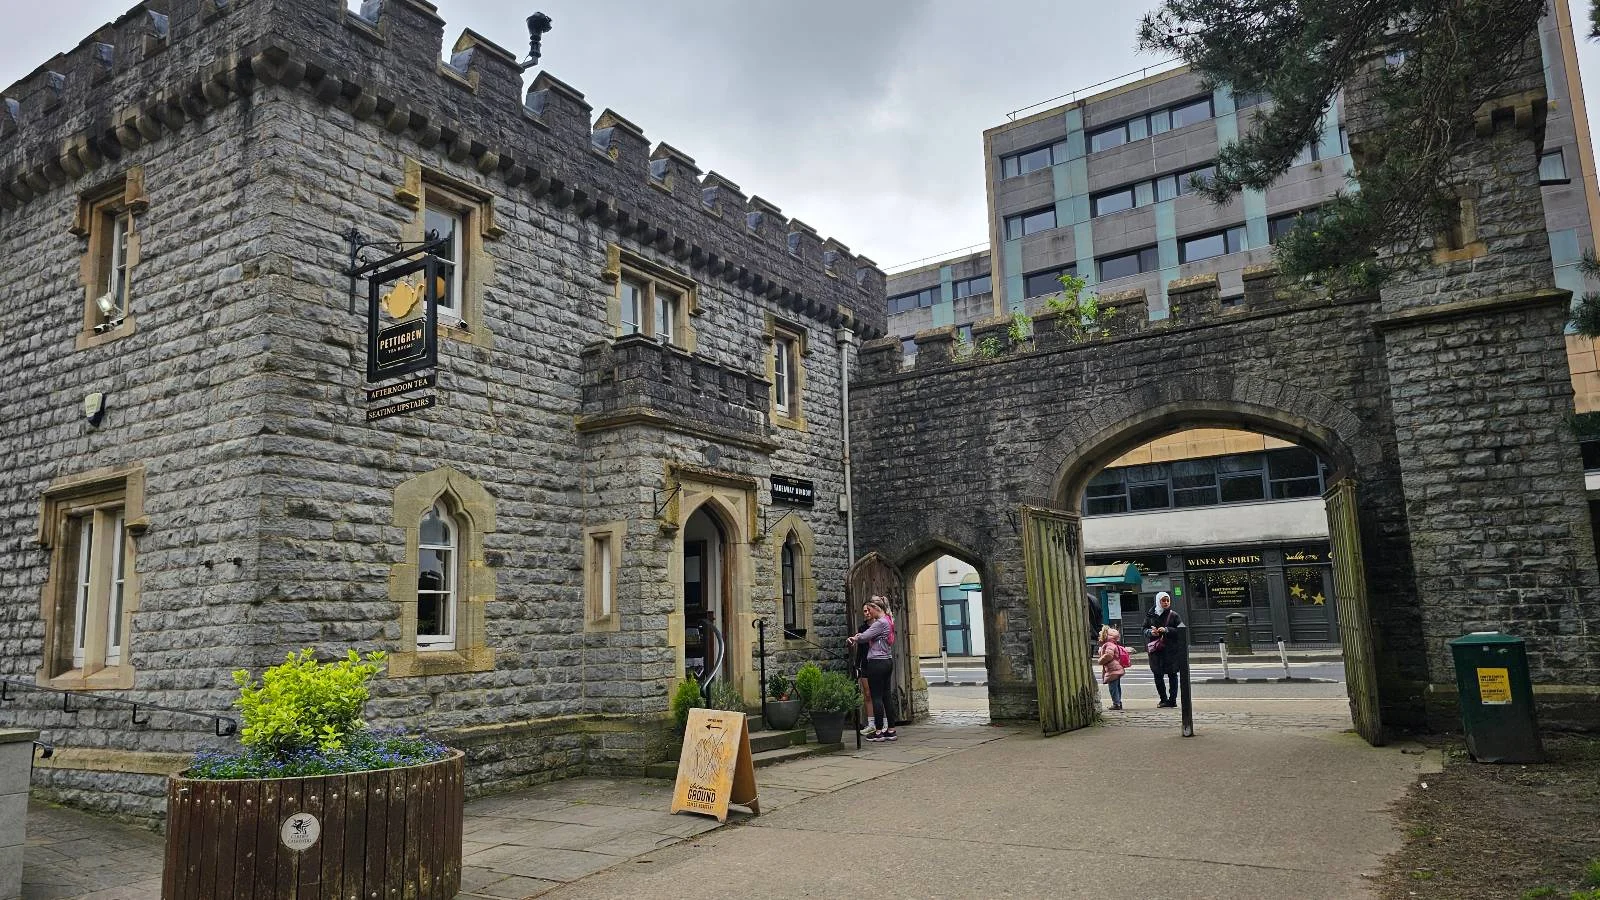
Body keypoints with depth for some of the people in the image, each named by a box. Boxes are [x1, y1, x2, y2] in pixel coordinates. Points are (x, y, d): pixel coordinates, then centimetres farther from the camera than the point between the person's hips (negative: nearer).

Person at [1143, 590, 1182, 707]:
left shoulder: (1173, 615, 1)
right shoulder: (1150, 615, 7)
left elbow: (1180, 631, -4)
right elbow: (1144, 630, 10)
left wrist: (1166, 630, -17)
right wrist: (1150, 632, -11)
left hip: (1171, 649, -2)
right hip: (1155, 649, 2)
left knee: (1172, 674, 0)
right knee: (1157, 675, 6)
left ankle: (1172, 700, 5)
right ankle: (1163, 699, 17)